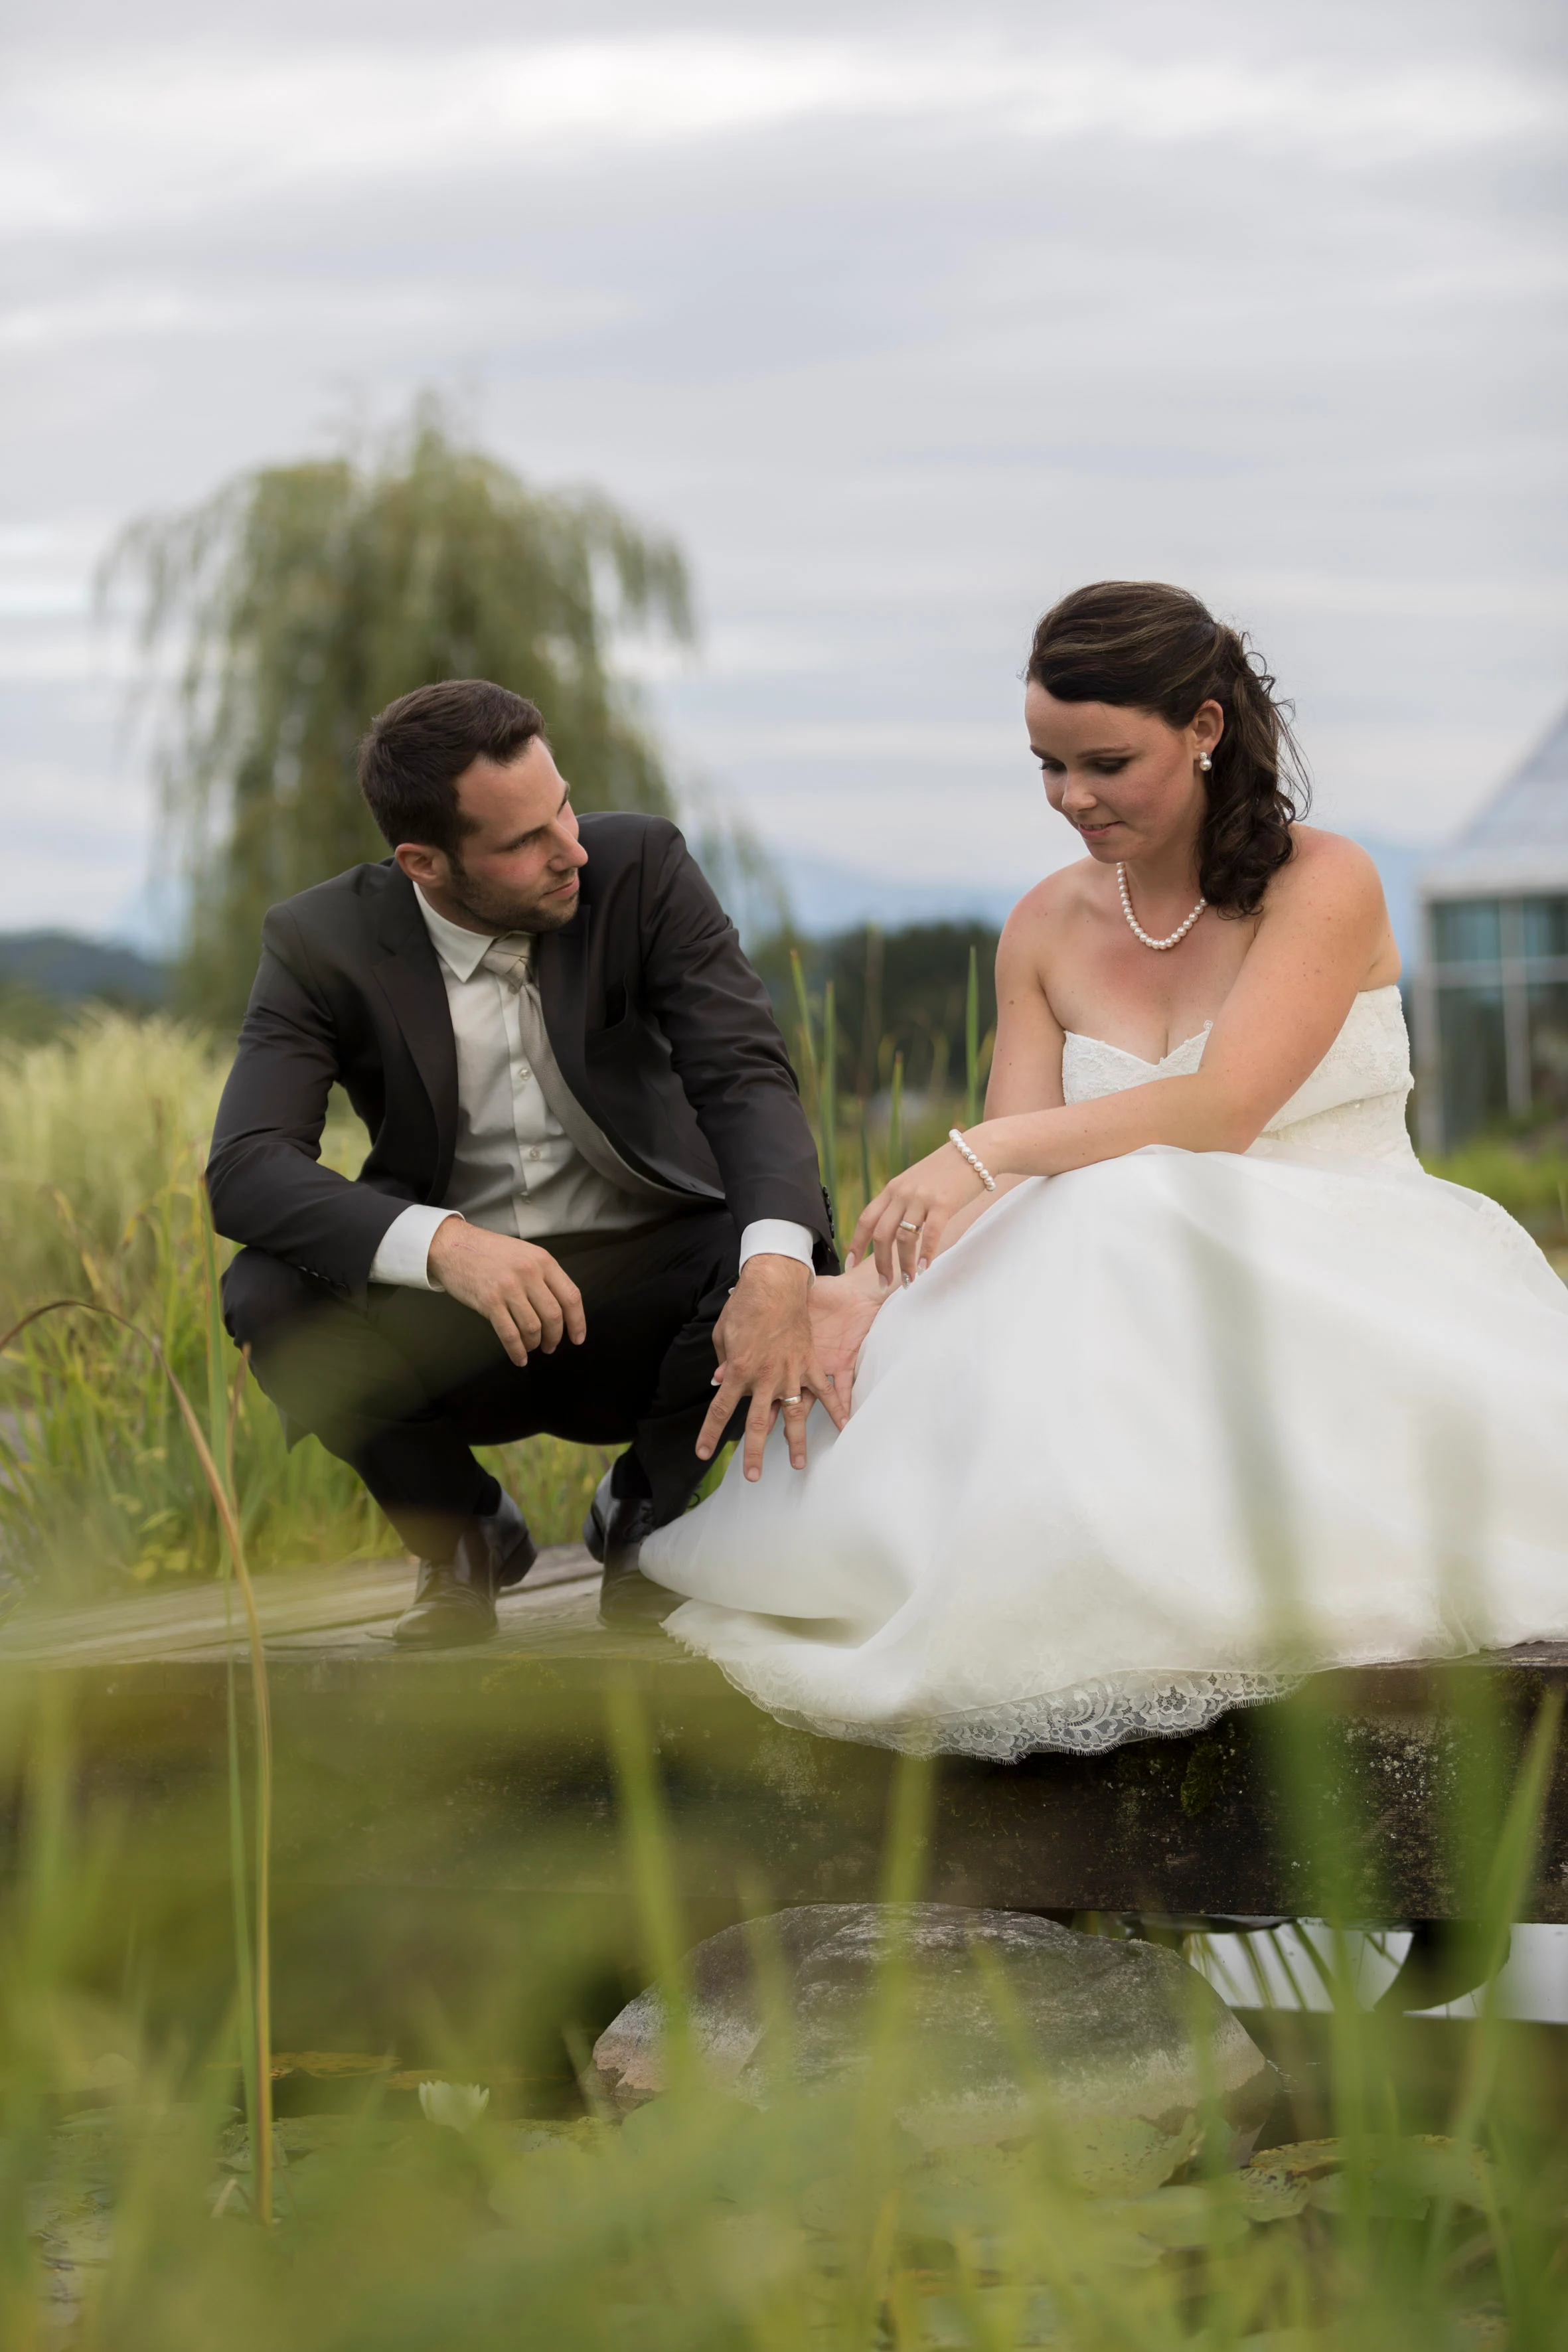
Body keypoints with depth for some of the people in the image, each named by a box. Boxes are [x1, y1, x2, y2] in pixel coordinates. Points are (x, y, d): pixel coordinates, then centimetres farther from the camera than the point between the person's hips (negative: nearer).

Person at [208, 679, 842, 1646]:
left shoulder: (641, 869, -11)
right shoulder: (324, 942, -11)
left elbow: (746, 1076, -20)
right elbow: (246, 1169, -22)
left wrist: (778, 1270, -42)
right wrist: (444, 1243, -42)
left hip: (651, 1290, 0)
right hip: (456, 1314, 0)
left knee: (775, 1256, -31)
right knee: (270, 1293, -28)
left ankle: (644, 1510, 2)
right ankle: (464, 1532, 2)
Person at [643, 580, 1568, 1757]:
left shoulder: (1323, 885, -4)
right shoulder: (1047, 931, 11)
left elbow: (1221, 1109, -18)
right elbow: (1006, 1189, 3)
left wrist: (986, 1148, -29)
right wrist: (866, 1293, -17)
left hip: (1353, 1290, -4)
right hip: (1154, 1313, 4)